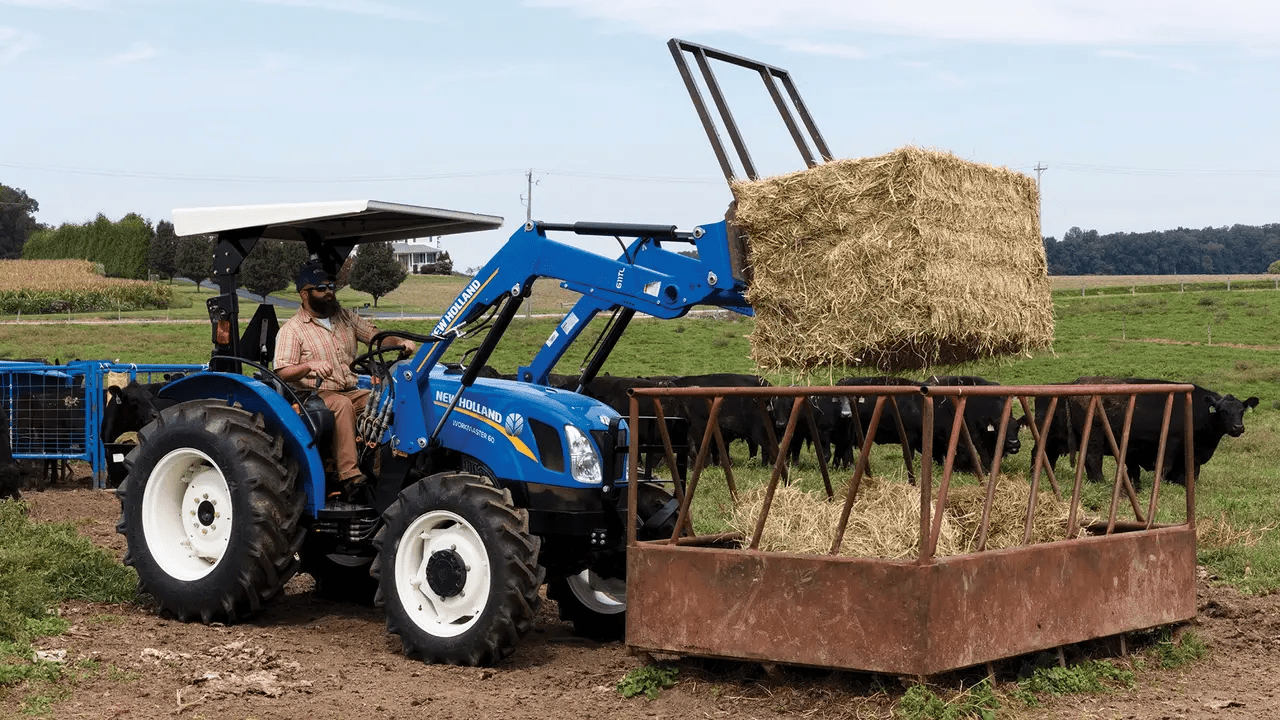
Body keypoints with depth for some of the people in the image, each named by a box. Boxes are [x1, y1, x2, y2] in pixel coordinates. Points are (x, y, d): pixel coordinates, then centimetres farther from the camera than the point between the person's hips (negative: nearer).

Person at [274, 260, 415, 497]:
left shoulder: (345, 318, 18)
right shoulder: (291, 330, 0)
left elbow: (375, 335, 15)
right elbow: (283, 372, -9)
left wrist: (400, 342, -7)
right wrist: (311, 365, -28)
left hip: (351, 391, 5)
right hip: (316, 395, -5)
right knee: (342, 404, -37)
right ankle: (348, 474, -42)